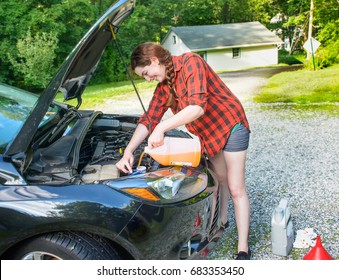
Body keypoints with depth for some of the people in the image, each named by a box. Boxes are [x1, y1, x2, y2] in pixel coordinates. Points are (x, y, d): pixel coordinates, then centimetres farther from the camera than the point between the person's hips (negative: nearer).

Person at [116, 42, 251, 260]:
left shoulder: (191, 62, -24)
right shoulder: (163, 86, 1)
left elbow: (197, 107, -36)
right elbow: (148, 120, -1)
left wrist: (161, 129, -39)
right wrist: (128, 152, -12)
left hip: (231, 125, -7)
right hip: (208, 133, 7)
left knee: (236, 189, -3)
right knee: (220, 179, 21)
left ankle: (243, 249, 5)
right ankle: (222, 221, 43)